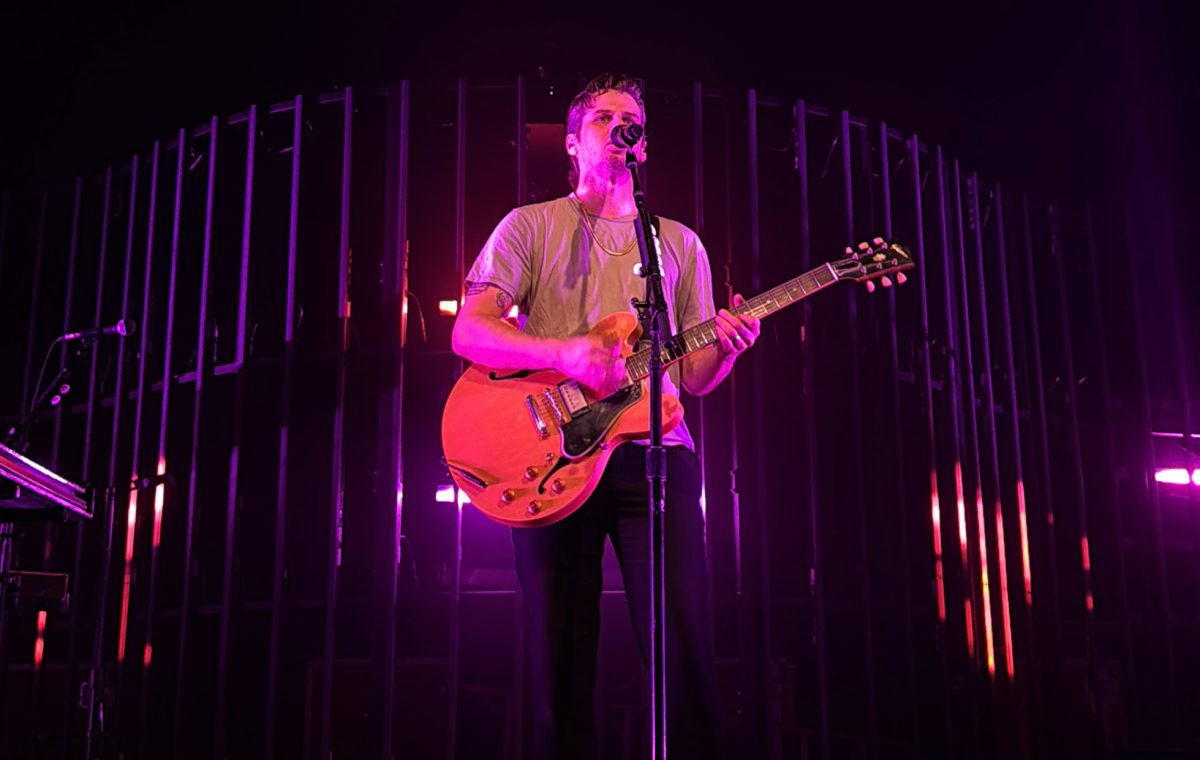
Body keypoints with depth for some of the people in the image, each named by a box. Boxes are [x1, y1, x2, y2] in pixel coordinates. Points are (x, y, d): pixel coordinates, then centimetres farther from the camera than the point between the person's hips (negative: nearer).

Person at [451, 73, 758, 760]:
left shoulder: (680, 242, 20)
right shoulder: (531, 226, 12)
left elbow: (695, 377, 17)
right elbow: (467, 332, -2)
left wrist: (726, 347, -6)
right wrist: (565, 353, -17)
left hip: (654, 450, 2)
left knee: (685, 651, -8)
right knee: (561, 661, -1)